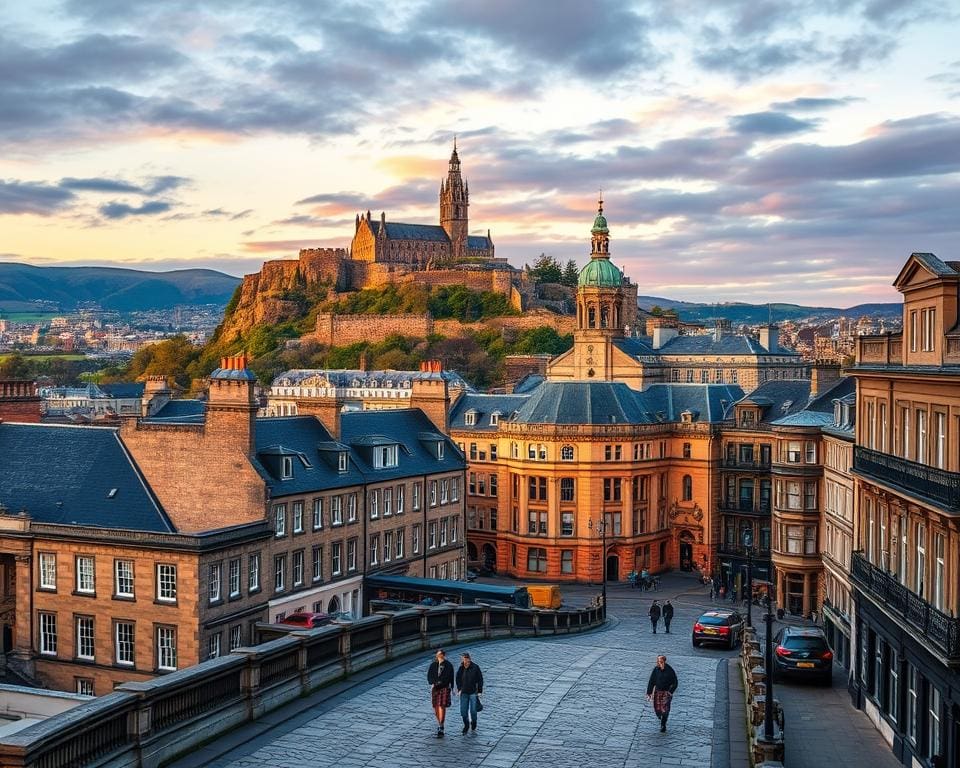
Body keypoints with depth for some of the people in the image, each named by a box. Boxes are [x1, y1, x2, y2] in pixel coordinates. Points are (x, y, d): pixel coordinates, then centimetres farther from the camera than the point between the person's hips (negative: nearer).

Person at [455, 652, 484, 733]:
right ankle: (466, 725, 21)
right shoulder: (461, 669, -1)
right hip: (464, 693, 3)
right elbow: (458, 679, 13)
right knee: (463, 711, 1)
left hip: (473, 692, -3)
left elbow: (480, 680, -5)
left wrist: (480, 691, -6)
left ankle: (474, 724, 27)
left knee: (473, 711, 1)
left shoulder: (475, 668, -10)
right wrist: (459, 689, 6)